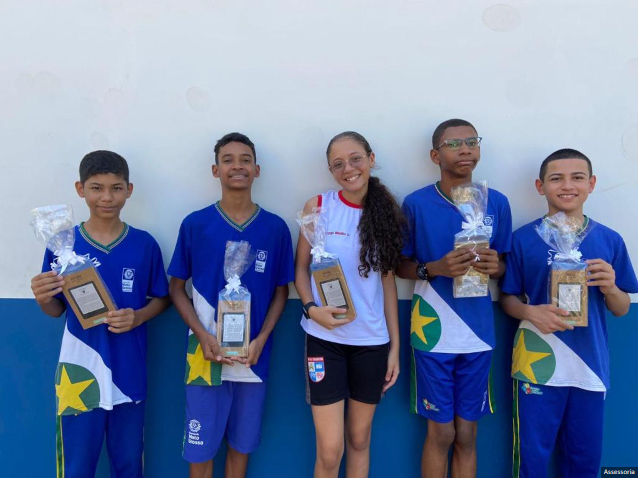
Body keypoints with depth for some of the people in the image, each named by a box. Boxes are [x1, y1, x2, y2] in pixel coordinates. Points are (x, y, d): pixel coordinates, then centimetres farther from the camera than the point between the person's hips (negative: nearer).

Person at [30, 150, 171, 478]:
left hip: (129, 372, 1)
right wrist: (43, 299, -18)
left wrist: (139, 316, -15)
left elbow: (162, 298, 5)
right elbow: (57, 309, 4)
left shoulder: (145, 245, -4)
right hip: (79, 373, 0)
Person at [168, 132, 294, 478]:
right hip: (206, 355, -1)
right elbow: (176, 288, 1)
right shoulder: (194, 224, -4)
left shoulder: (275, 228, -2)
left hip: (253, 355, 1)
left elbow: (281, 291, 4)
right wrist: (203, 336, -12)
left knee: (241, 443, 16)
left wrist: (261, 340, -9)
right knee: (200, 447, 11)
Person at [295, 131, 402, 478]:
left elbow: (388, 279, 5)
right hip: (325, 338, -2)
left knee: (359, 439, 16)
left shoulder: (386, 211, 1)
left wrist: (395, 344, 4)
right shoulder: (318, 207, -3)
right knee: (329, 450, 0)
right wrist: (311, 308, -16)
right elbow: (301, 268, 3)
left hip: (372, 340, 2)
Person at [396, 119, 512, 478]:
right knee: (441, 433, 9)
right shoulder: (416, 204, -6)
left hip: (478, 333, 3)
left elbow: (505, 267, 10)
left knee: (467, 434, 14)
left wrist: (495, 267, -13)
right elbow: (401, 266, 0)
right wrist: (435, 268, -19)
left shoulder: (497, 203, 2)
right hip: (434, 333, -2)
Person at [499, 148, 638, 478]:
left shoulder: (609, 240, 2)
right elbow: (507, 298, 1)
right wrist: (530, 312, -19)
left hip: (591, 367, 2)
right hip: (537, 365, -2)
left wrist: (610, 288, -14)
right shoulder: (523, 239, -4)